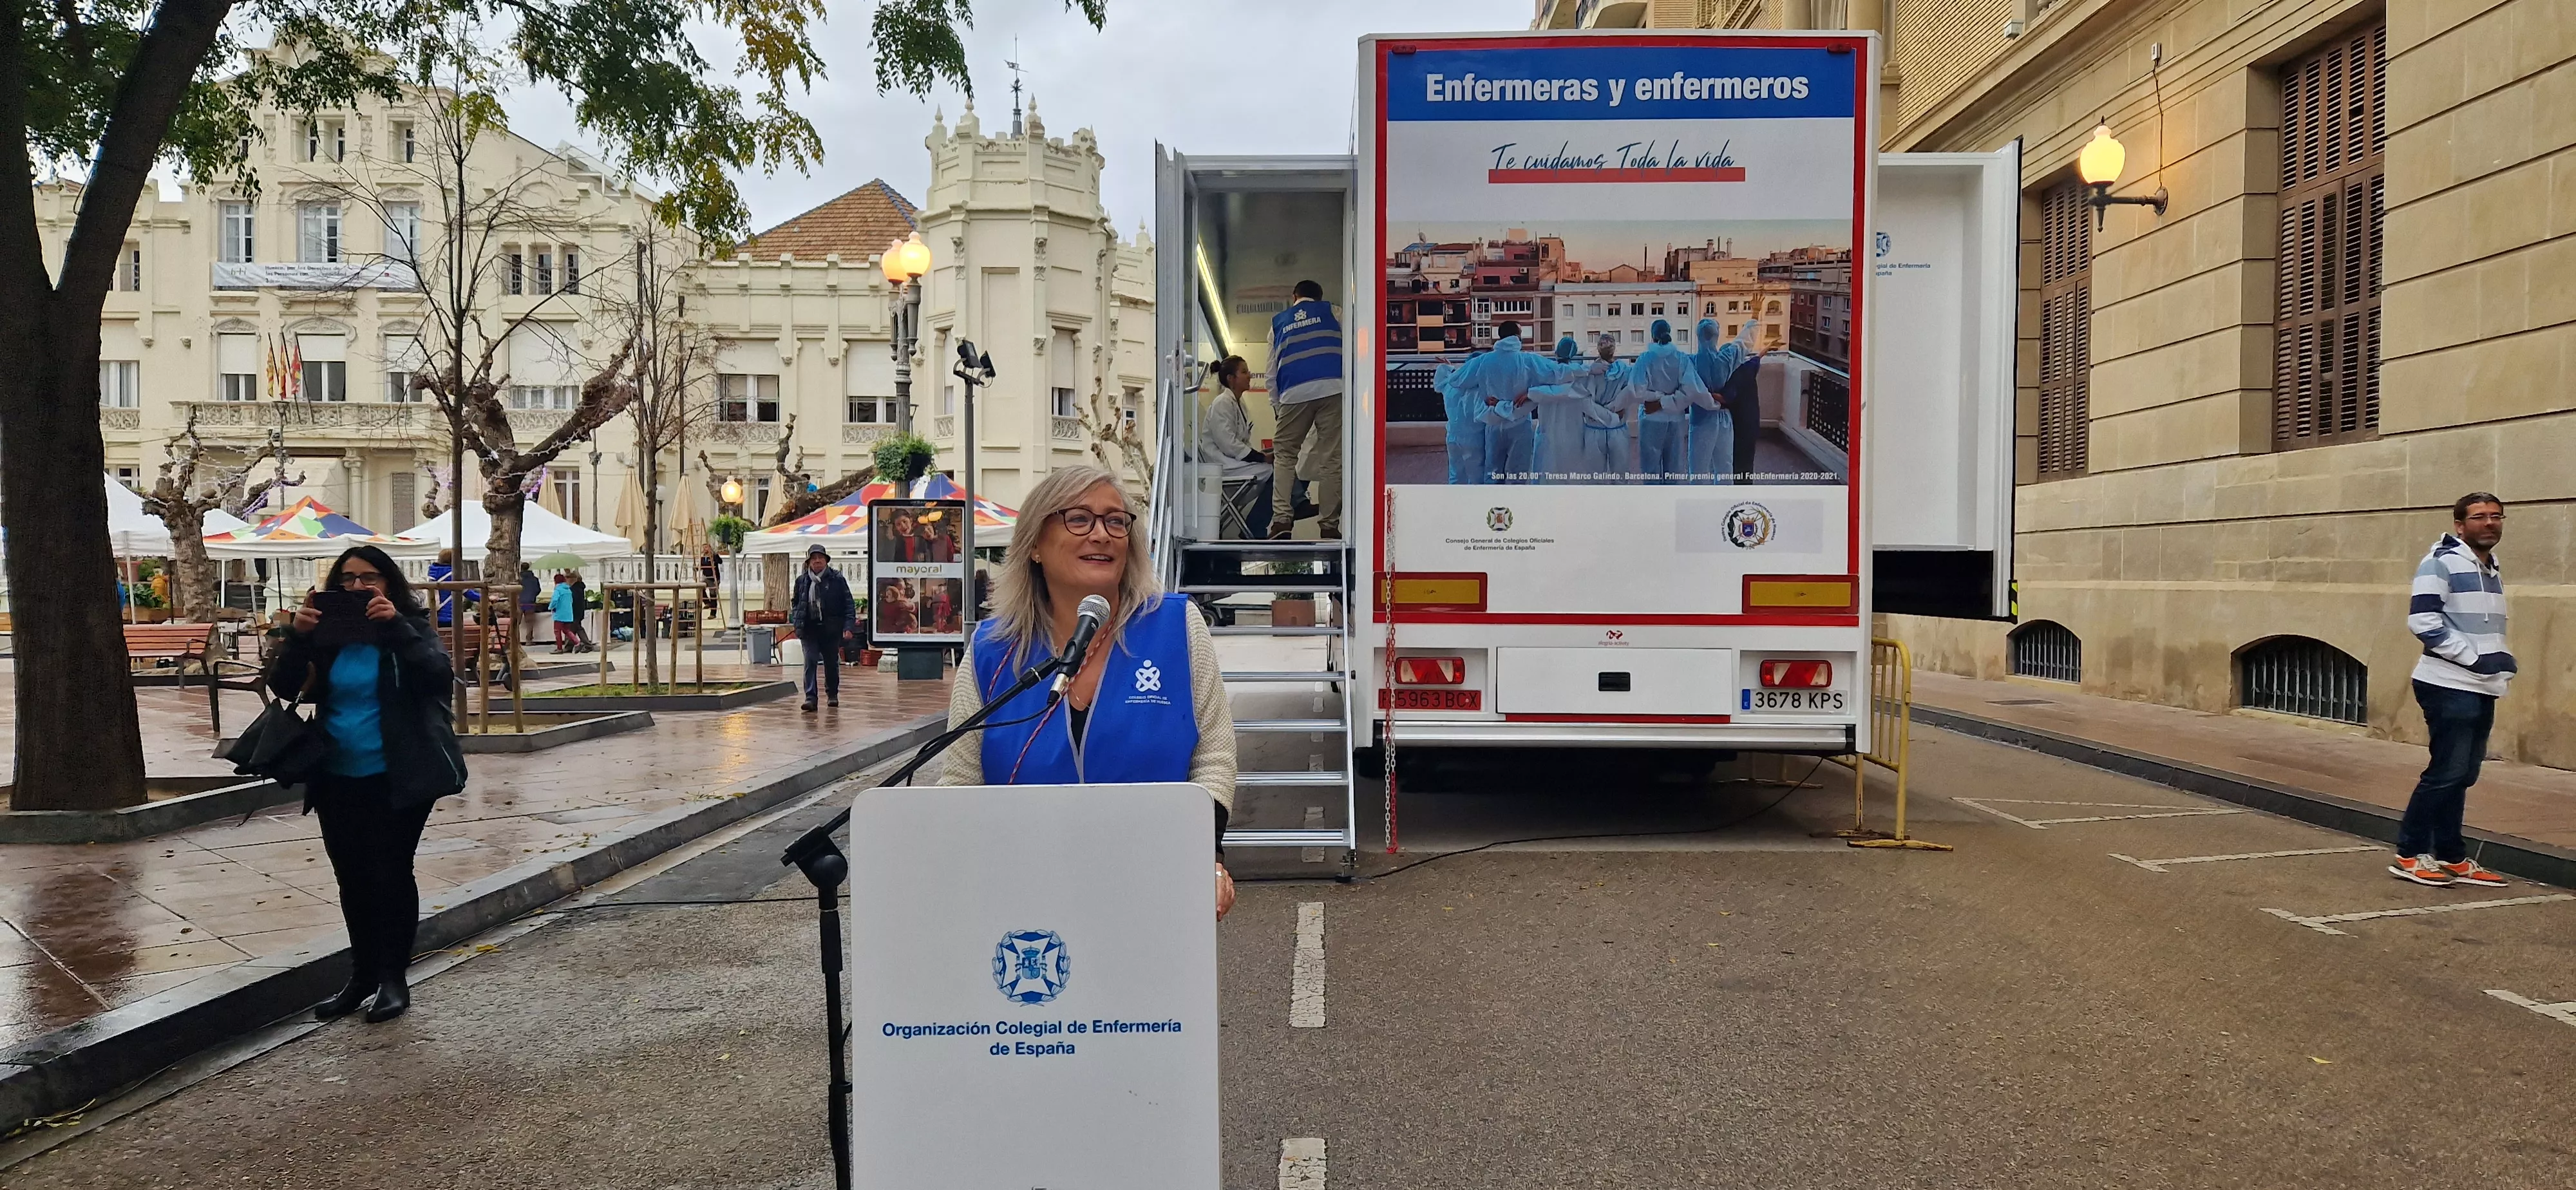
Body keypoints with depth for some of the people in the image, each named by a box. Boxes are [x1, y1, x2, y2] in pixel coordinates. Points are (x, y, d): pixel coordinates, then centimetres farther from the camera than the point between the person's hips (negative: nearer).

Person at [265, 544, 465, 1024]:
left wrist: (397, 627, -30)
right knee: (352, 878, 14)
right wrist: (297, 637, -19)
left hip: (396, 780, -4)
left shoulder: (409, 627, -5)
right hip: (338, 781, 5)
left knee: (391, 874, 1)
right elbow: (284, 687, -3)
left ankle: (394, 978, 13)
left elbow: (439, 675, -22)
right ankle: (362, 973, 27)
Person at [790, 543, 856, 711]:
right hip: (809, 630, 1)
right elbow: (796, 604, 19)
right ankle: (810, 697, -12)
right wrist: (796, 623, 6)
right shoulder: (802, 581, 6)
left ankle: (832, 694, 29)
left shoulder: (837, 579, -3)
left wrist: (849, 626, -11)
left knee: (831, 663, 11)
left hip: (831, 629, -1)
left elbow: (849, 604, -3)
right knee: (810, 662, -9)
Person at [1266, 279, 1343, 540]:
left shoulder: (1278, 322, 23)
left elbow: (1272, 372, 22)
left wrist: (1276, 406, 29)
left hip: (1294, 394, 1)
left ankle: (1282, 520, -2)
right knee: (1331, 458, 1)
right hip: (1333, 389, -1)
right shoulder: (1332, 314, 19)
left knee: (1284, 454, 12)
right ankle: (1329, 526, 0)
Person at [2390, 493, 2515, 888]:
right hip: (2450, 687, -8)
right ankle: (2409, 855, -1)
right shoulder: (2441, 563, -9)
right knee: (2447, 772, -9)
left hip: (2482, 689, 8)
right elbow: (2422, 621, -18)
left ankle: (2451, 857, 17)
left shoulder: (2494, 570, 17)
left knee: (2461, 776, 11)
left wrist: (2502, 658, 8)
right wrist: (2474, 657, -19)